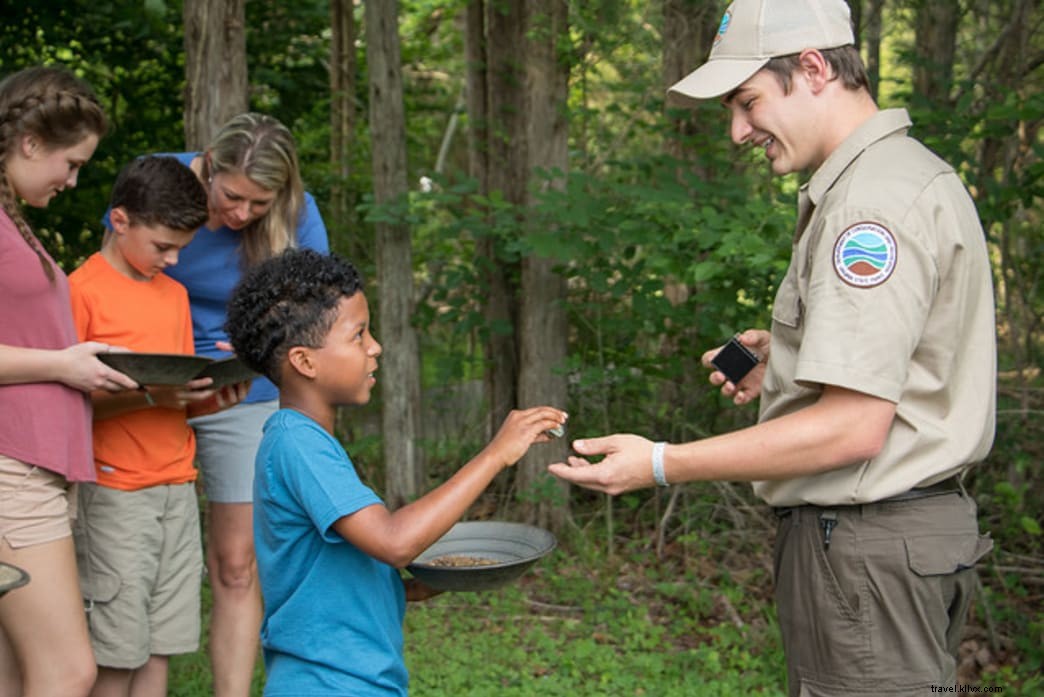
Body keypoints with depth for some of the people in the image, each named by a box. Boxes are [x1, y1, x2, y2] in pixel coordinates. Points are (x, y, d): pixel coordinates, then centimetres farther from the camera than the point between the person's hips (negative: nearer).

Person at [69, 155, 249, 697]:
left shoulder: (175, 293, 15)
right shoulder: (81, 290, -7)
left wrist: (212, 397, -2)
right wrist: (147, 396, -21)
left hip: (177, 488, 6)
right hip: (114, 493, -6)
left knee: (160, 649, 8)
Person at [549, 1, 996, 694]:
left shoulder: (875, 200, -19)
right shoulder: (917, 171, 14)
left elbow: (854, 427, -25)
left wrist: (661, 465, -21)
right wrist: (785, 357, 12)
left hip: (867, 547, -10)